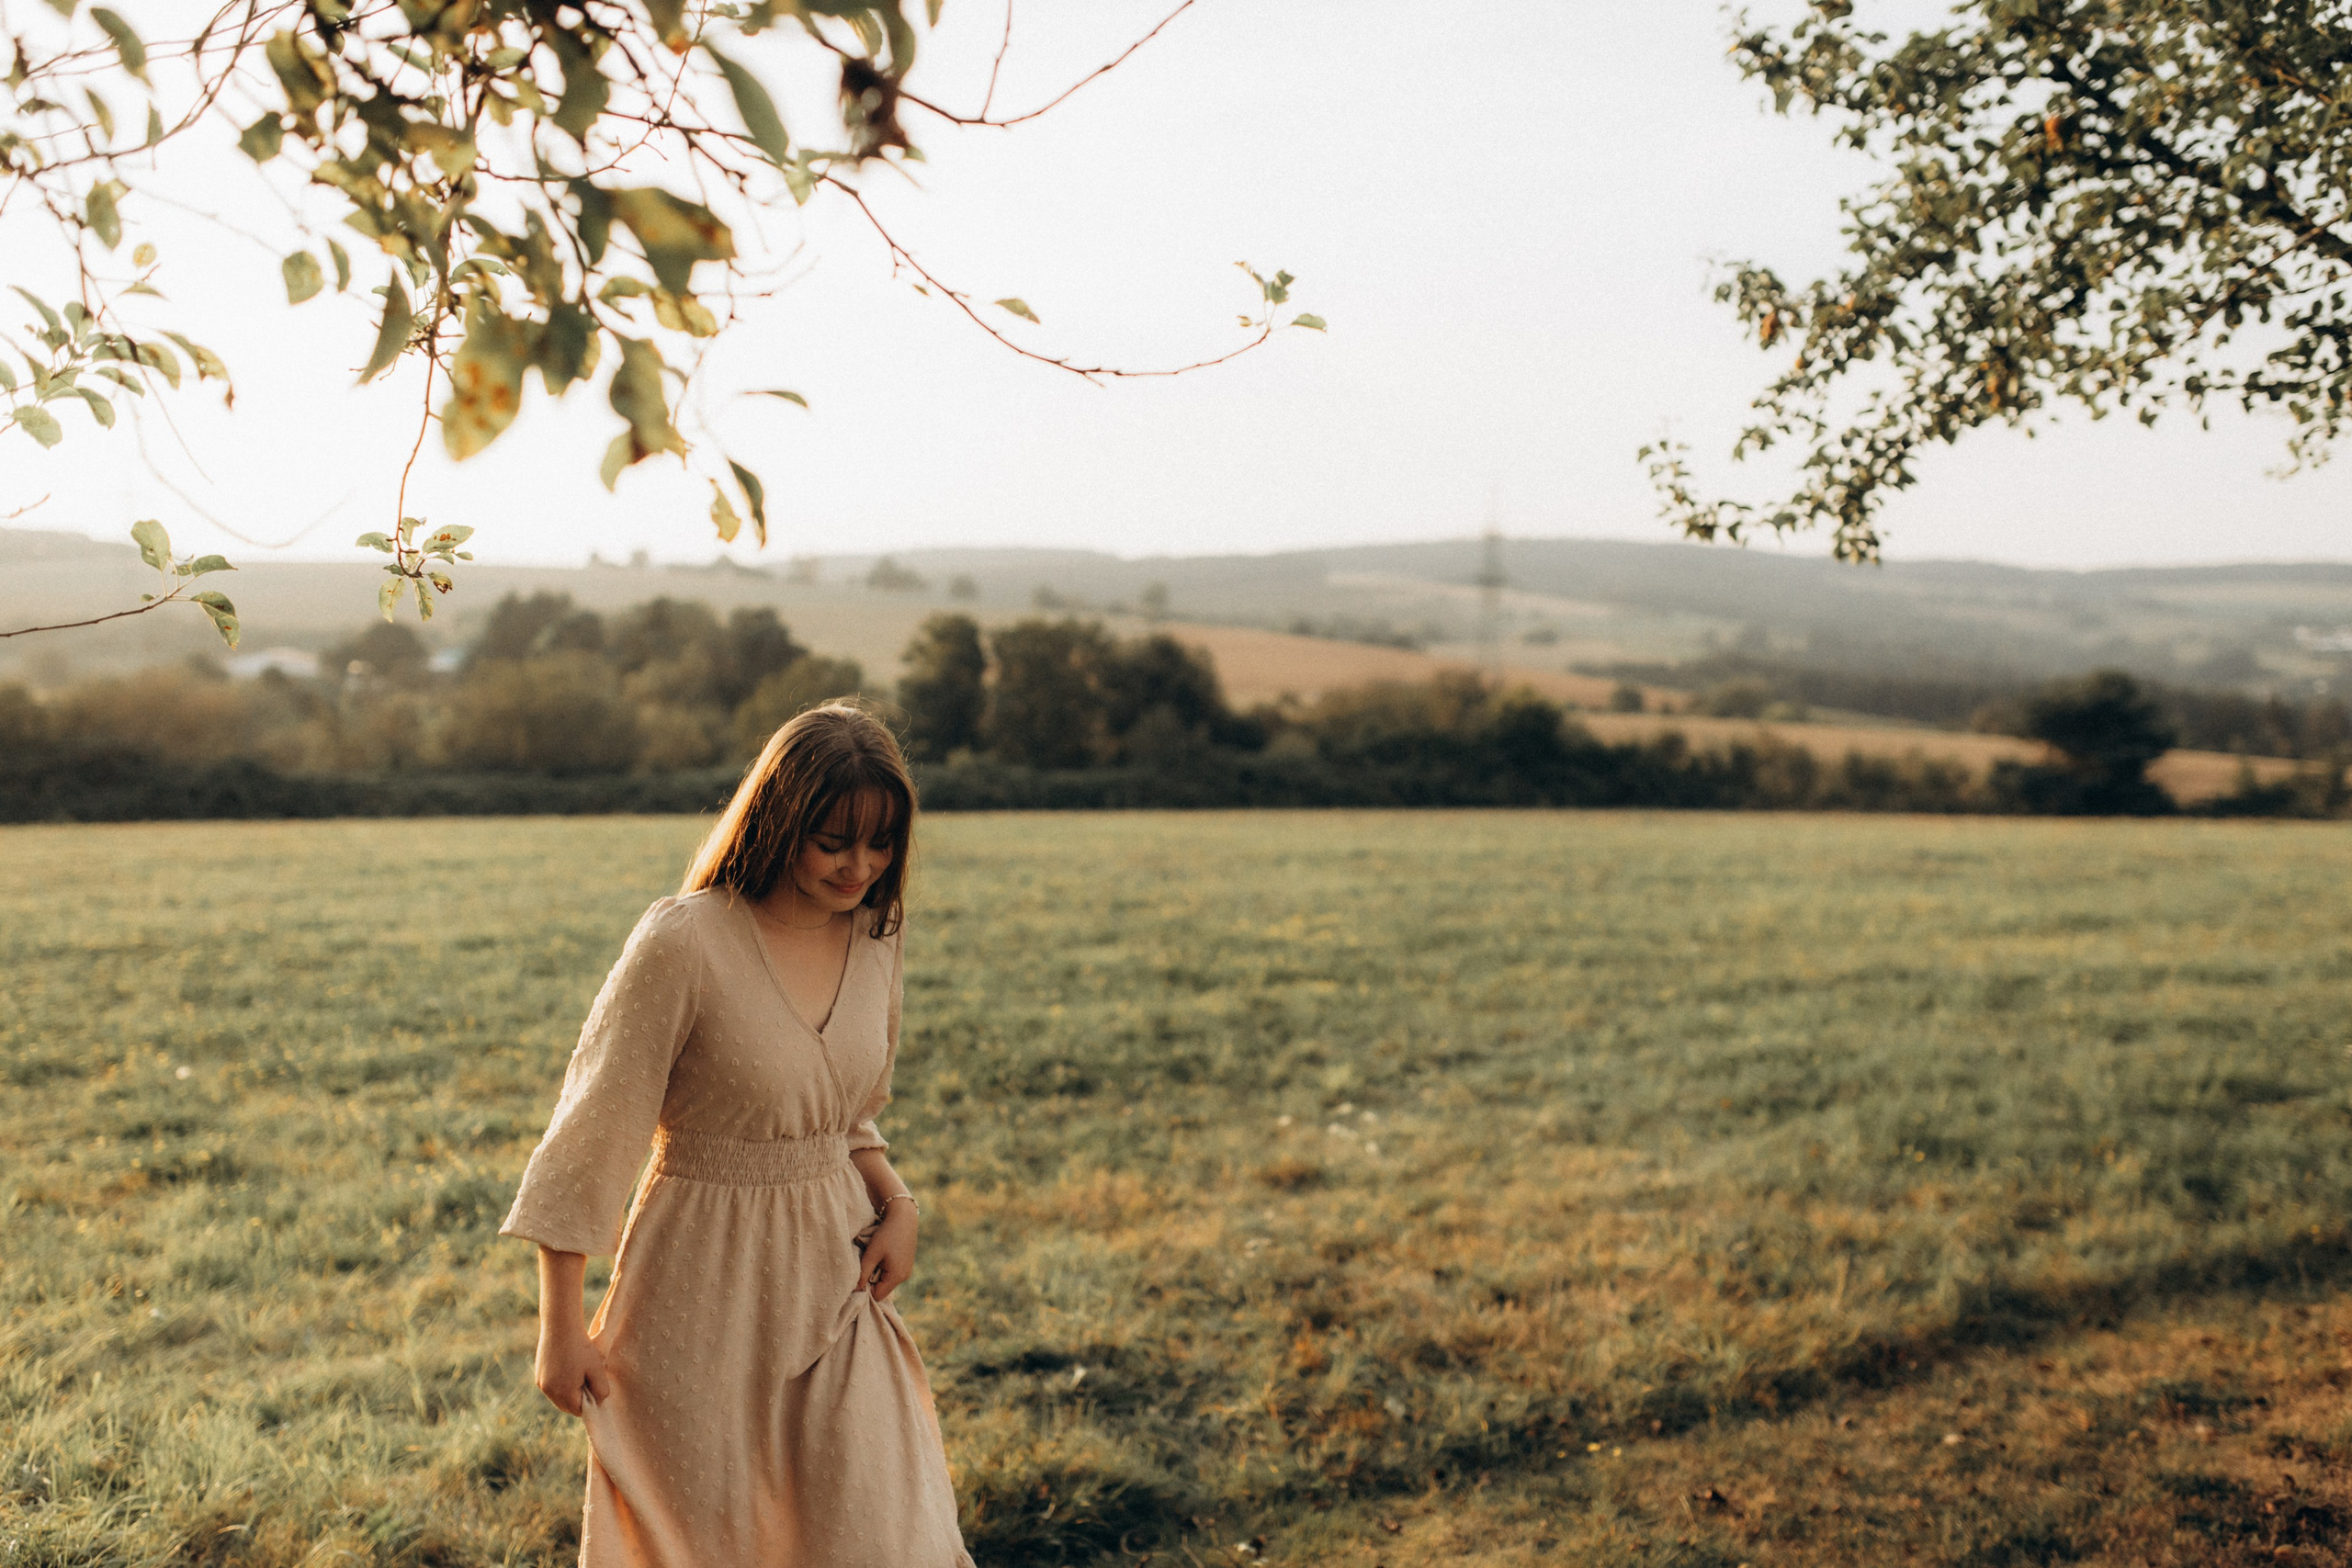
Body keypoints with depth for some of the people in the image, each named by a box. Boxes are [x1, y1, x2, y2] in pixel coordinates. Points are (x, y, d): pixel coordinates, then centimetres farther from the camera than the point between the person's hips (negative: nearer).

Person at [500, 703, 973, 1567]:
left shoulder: (877, 936, 0)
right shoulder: (683, 943, -19)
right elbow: (592, 1132, -13)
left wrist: (895, 1203, -1)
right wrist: (559, 1327, -10)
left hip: (833, 1275, 5)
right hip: (706, 1292, -5)